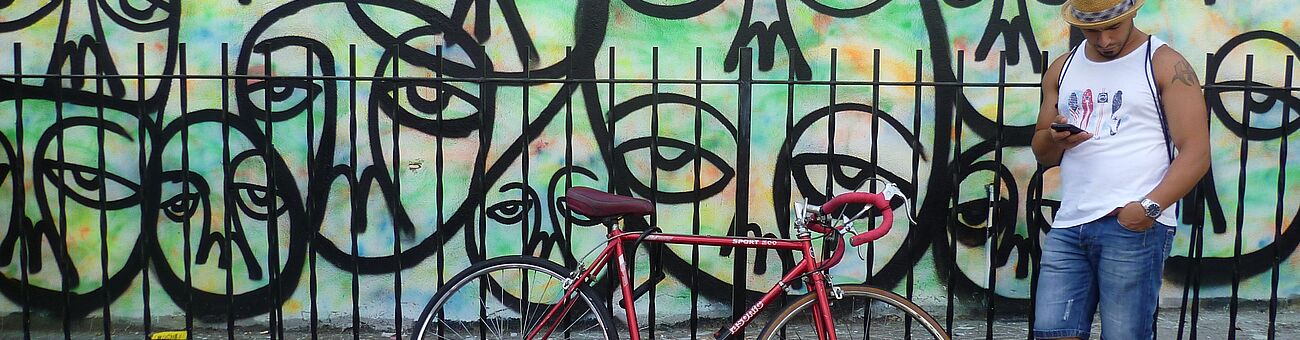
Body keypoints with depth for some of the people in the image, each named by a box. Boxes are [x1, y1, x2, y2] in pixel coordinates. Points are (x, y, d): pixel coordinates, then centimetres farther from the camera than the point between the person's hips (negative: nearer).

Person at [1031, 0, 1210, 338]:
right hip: (1068, 226, 5)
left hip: (1135, 226, -4)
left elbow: (1196, 152, -5)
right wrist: (1056, 138, -2)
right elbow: (1042, 152, 23)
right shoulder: (1062, 69, 18)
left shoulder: (1166, 65, 3)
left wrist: (1150, 206, -19)